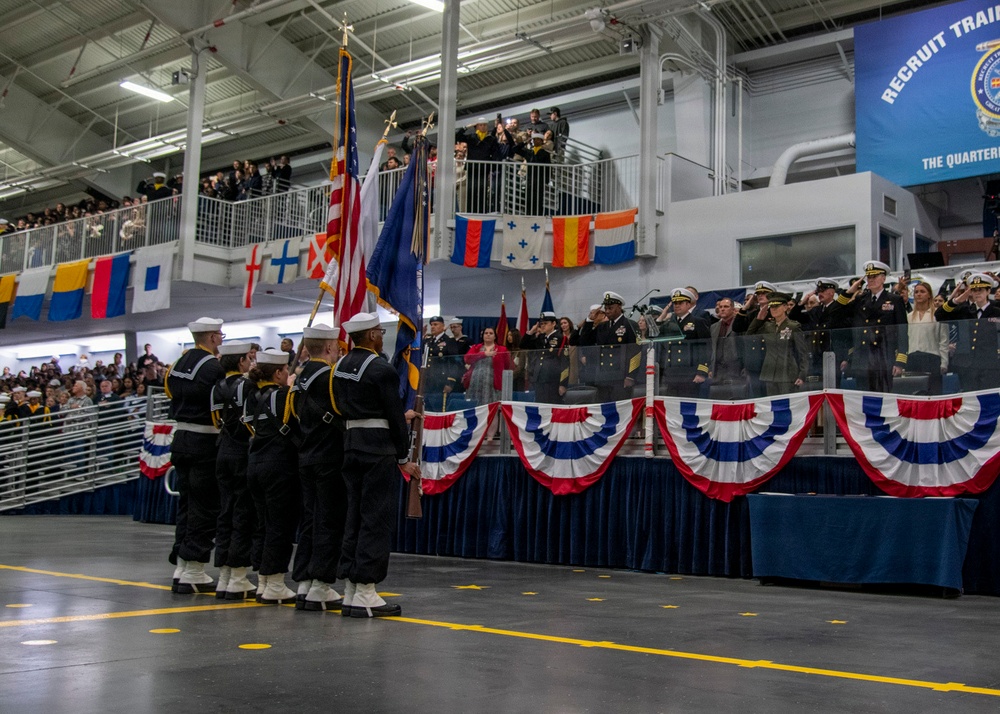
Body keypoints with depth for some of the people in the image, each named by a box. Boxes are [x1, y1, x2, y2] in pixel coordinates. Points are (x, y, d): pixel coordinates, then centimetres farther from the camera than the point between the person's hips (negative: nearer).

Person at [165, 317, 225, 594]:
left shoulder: (180, 362, 10)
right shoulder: (212, 367, -15)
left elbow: (172, 393, 16)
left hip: (181, 437, 8)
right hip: (204, 442, -8)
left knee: (186, 503, 15)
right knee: (204, 508, -1)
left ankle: (181, 567, 18)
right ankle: (194, 573, 1)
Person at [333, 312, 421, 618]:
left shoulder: (341, 367, 11)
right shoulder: (381, 369, -13)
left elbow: (343, 408, 15)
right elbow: (395, 416, -12)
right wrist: (404, 458, -5)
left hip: (351, 445, 8)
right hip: (378, 449, -8)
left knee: (355, 517, 12)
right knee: (376, 520, -3)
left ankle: (351, 592, 16)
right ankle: (365, 594, -2)